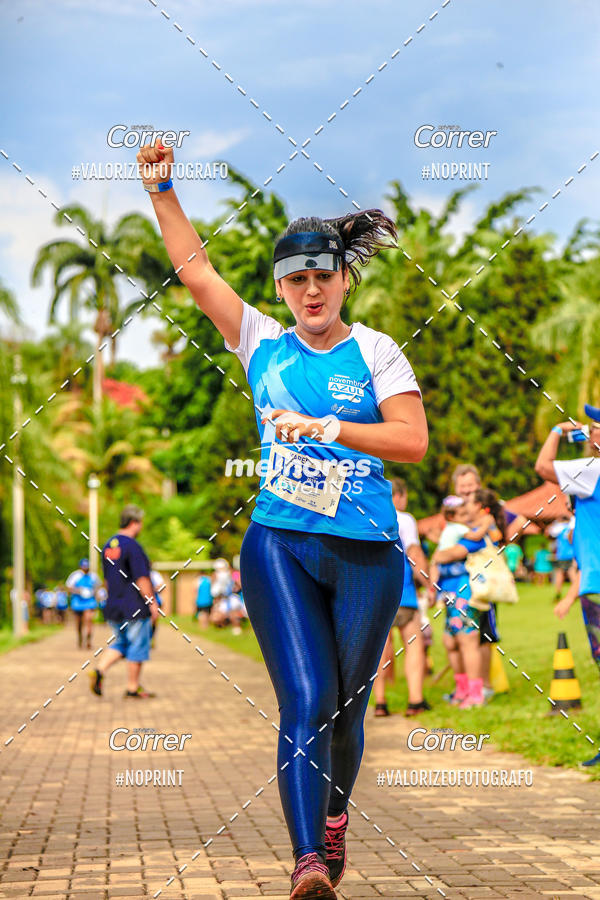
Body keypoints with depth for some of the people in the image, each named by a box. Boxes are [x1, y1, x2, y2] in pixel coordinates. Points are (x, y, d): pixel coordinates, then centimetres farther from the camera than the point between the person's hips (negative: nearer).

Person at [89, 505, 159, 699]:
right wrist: (152, 603, -12)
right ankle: (133, 687, 7)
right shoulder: (132, 546, -15)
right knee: (137, 646, 2)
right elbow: (141, 579, -17)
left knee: (121, 643, 17)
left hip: (113, 608, 8)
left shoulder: (108, 545, 11)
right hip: (135, 607, -8)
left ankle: (99, 670, -3)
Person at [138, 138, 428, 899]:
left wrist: (326, 427, -17)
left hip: (366, 551, 0)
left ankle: (333, 816, 37)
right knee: (307, 700, -13)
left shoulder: (375, 352, 2)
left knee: (345, 706, 10)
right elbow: (195, 271, 13)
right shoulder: (264, 344, 10)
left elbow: (412, 441, -9)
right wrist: (162, 192, 9)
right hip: (280, 543, 0)